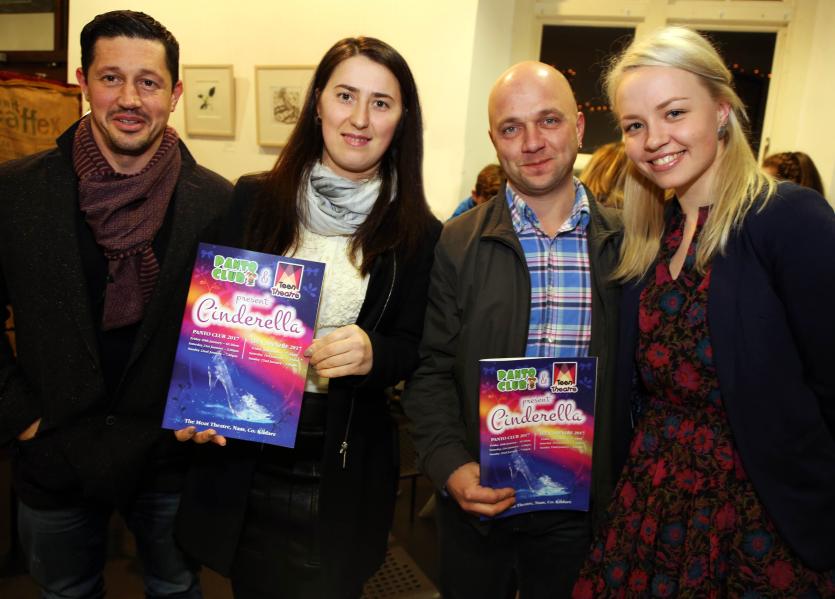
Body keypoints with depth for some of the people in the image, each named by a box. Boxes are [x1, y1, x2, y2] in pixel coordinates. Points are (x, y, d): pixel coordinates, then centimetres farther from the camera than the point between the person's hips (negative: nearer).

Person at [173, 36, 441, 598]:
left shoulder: (418, 234, -5)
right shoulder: (254, 199, -3)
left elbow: (419, 352, 1)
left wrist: (373, 355, -20)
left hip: (345, 473, 0)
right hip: (242, 458, 1)